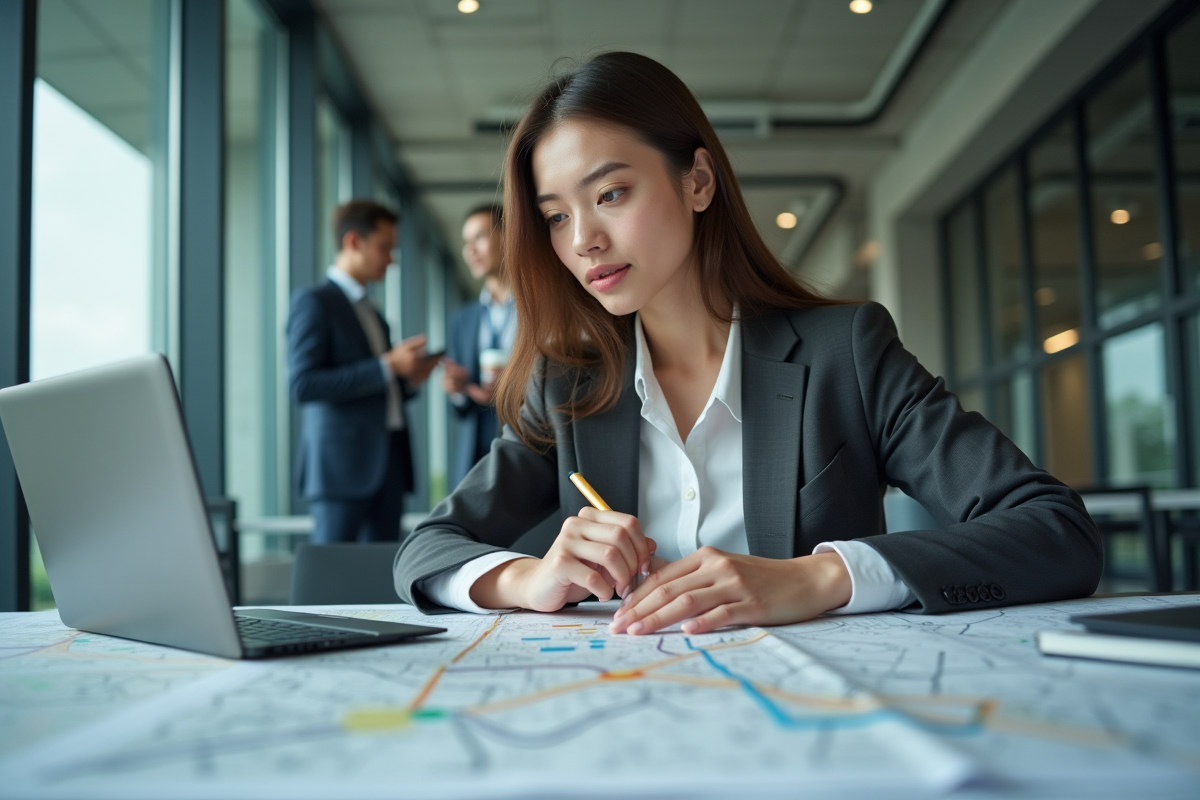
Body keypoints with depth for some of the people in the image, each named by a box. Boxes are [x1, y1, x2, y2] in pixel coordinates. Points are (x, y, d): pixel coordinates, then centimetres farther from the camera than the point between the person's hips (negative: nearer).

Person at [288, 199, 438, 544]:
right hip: (342, 463, -7)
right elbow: (303, 385, -15)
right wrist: (387, 366, -17)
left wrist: (409, 379, 6)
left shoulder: (371, 313, 22)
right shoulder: (314, 302, -3)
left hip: (387, 462, 8)